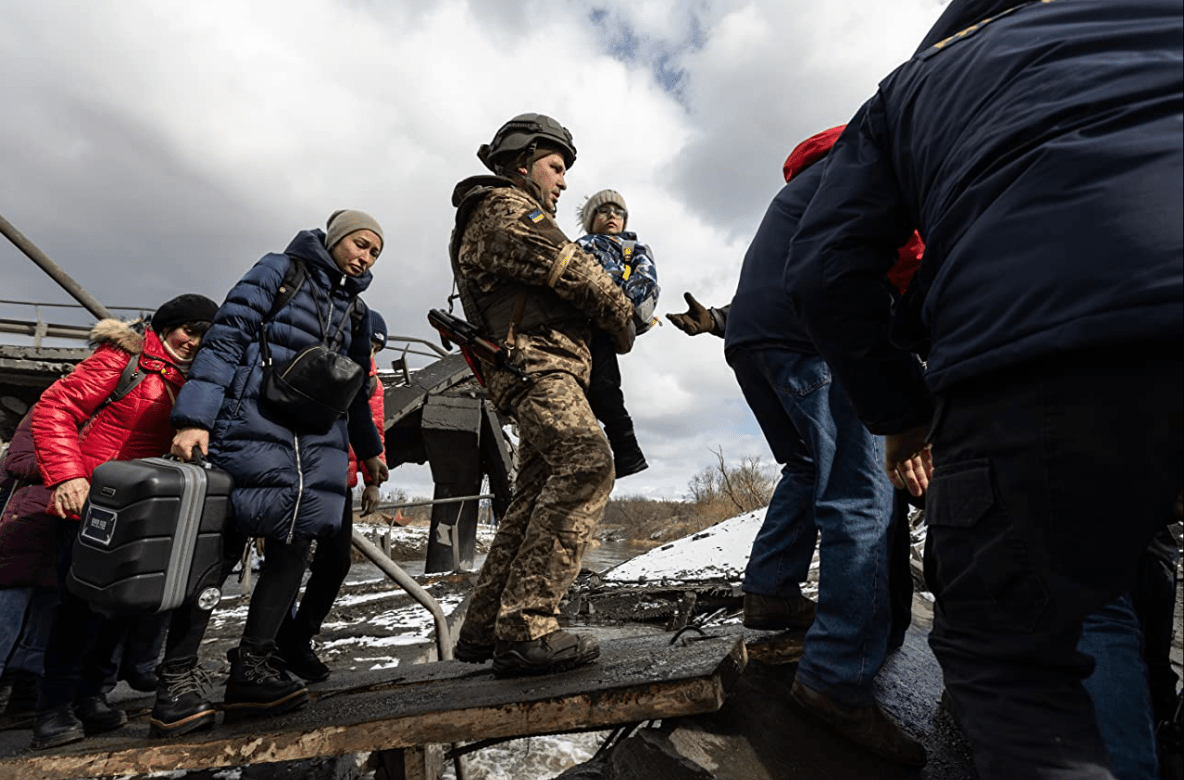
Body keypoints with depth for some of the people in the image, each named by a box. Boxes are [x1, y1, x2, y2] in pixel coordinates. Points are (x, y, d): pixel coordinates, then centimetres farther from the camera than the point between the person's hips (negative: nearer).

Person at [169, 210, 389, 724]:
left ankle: (252, 665, 7)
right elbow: (225, 339, -5)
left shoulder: (355, 311, 21)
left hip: (319, 437, 5)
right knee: (219, 542, -4)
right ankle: (178, 674, 9)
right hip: (255, 420, -5)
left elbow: (356, 389, 28)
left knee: (295, 542, -3)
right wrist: (194, 419, -15)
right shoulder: (280, 271, 6)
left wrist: (369, 449, 32)